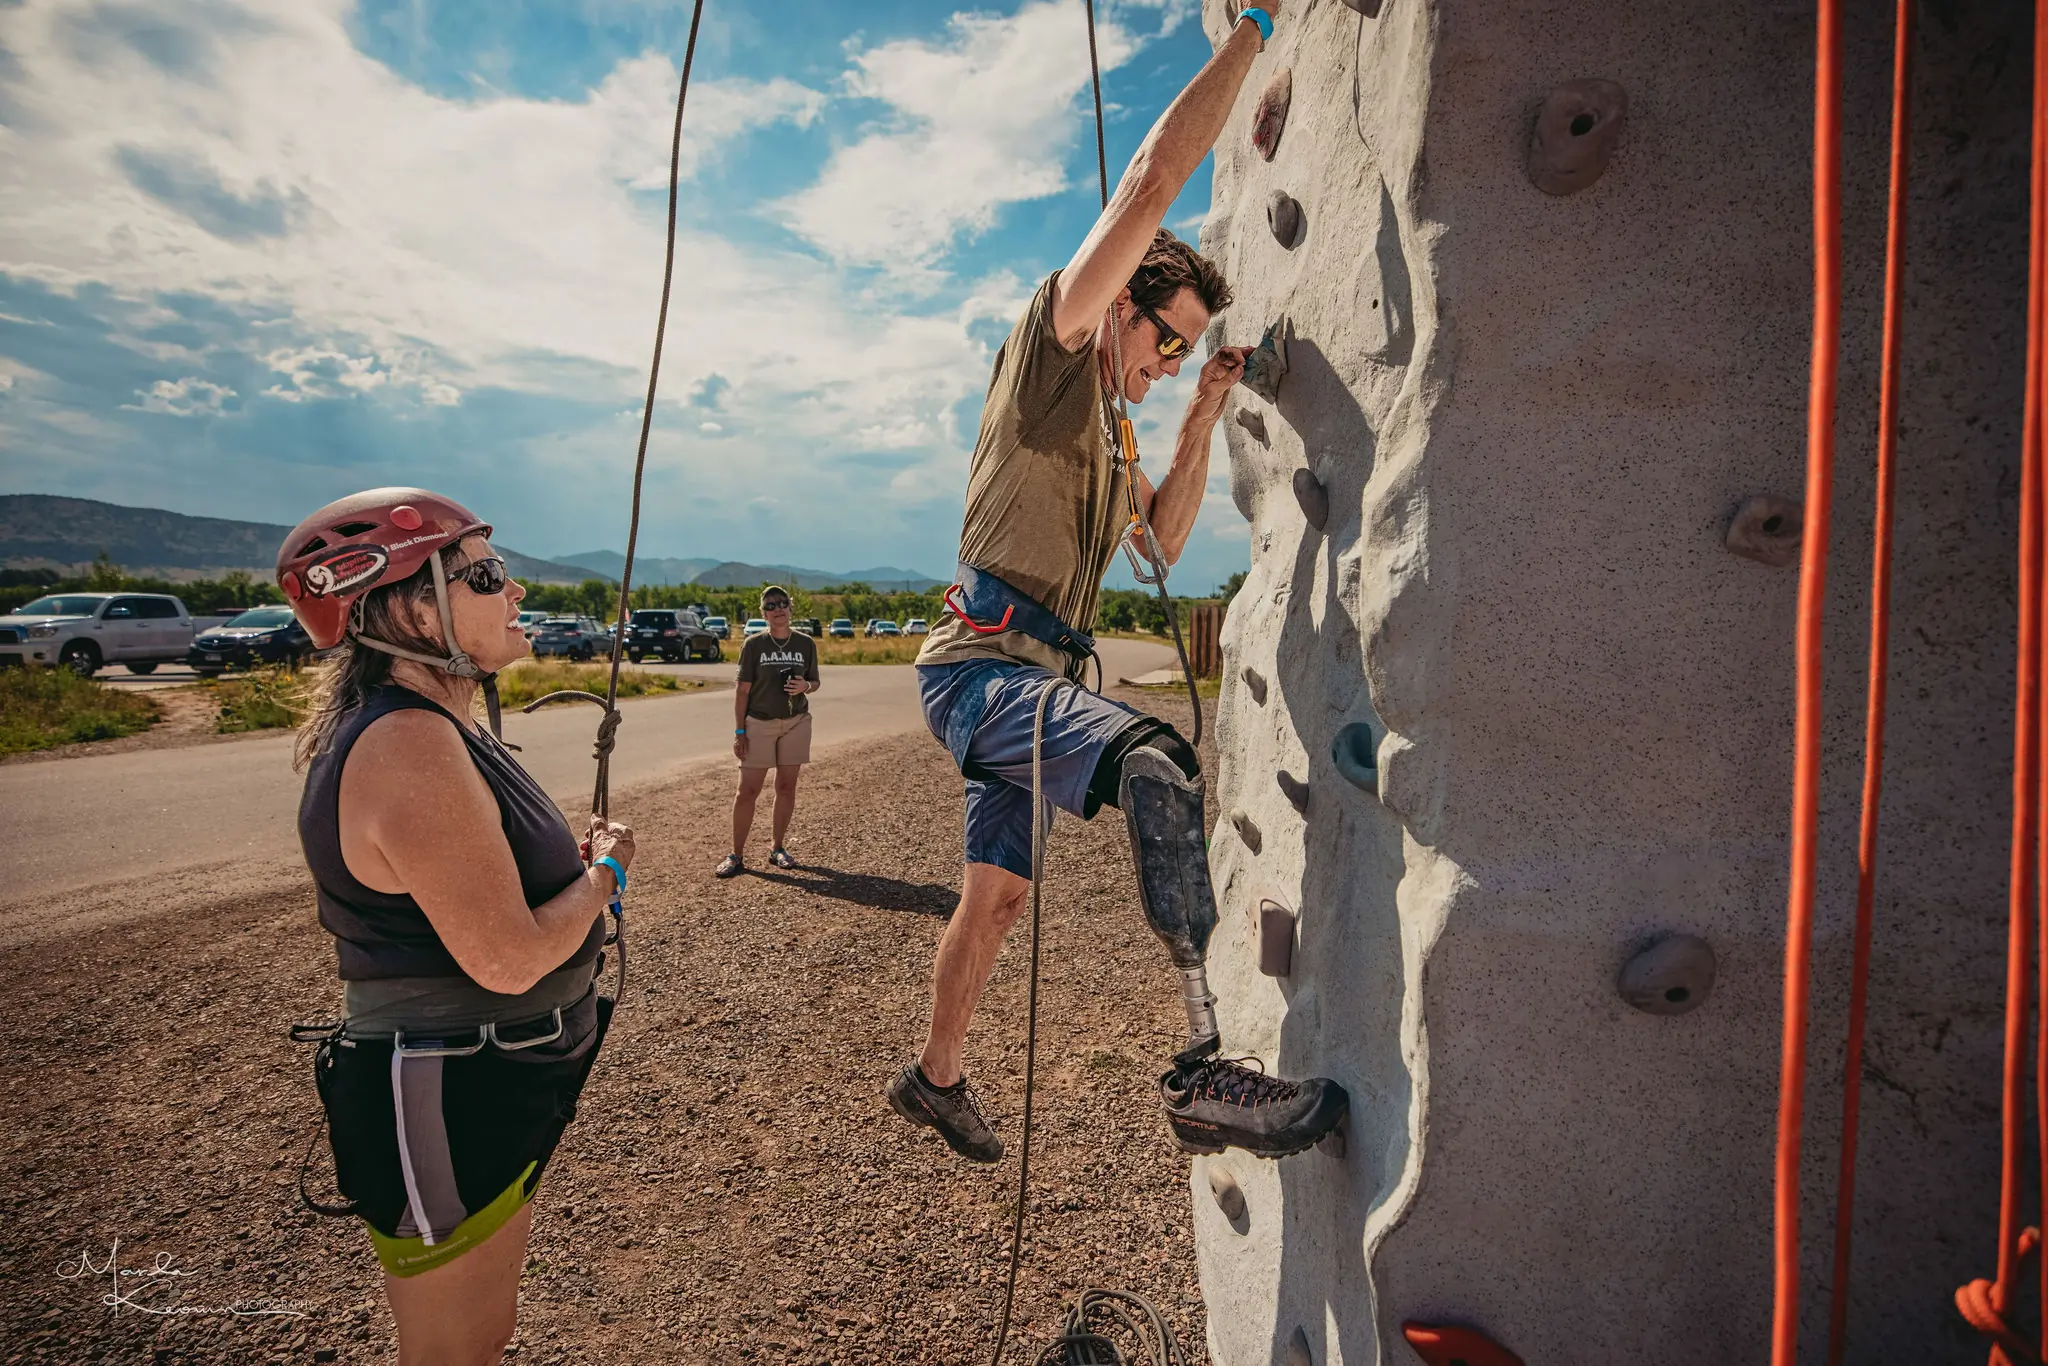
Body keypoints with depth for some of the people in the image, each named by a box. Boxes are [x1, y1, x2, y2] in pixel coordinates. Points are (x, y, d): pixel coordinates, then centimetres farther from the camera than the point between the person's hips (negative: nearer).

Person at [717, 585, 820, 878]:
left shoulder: (806, 644, 2)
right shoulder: (753, 645, -3)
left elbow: (814, 683, 11)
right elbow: (742, 690, -2)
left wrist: (805, 686, -14)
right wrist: (739, 732, -6)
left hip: (796, 722, 2)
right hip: (759, 723, -2)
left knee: (786, 788, 7)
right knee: (748, 790, -3)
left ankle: (778, 848, 20)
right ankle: (736, 855, 6)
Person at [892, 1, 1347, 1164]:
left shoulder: (1106, 430, 24)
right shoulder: (1052, 348, 0)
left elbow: (1167, 539, 21)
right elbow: (1151, 184, -8)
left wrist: (1202, 423, 13)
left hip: (1028, 676, 9)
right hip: (982, 664, -9)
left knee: (998, 892, 15)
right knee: (1156, 761, -32)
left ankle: (936, 1077, 34)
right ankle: (1210, 1068, -32)